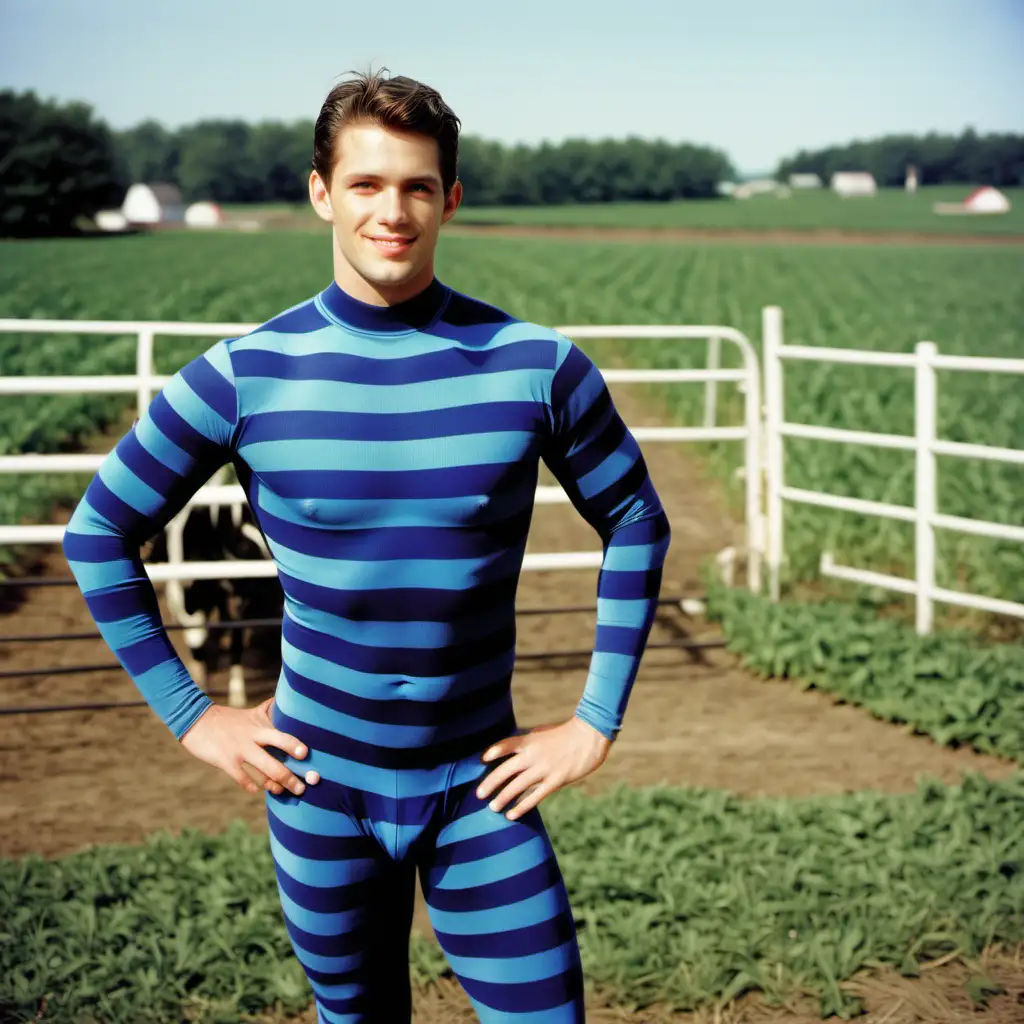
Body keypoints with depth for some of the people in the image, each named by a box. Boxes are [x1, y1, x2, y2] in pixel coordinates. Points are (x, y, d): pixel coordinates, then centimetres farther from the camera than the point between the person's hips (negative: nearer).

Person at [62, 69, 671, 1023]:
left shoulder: (536, 366, -8)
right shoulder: (246, 374, -8)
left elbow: (636, 524, 5)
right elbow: (98, 533, 2)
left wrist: (595, 722, 2)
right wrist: (189, 713, 0)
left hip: (482, 785, 0)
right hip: (319, 786, 0)